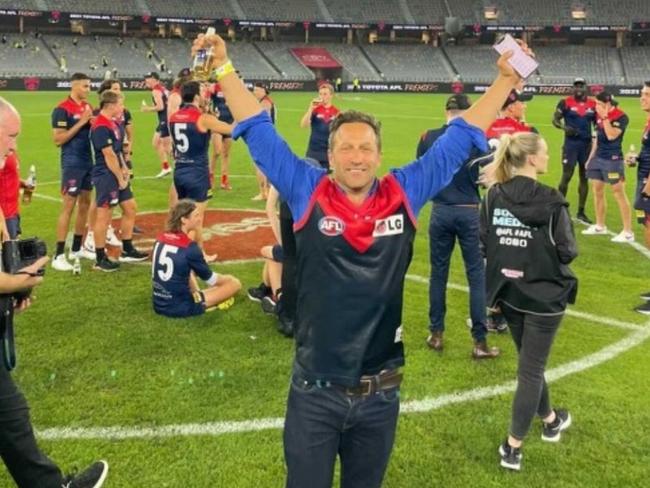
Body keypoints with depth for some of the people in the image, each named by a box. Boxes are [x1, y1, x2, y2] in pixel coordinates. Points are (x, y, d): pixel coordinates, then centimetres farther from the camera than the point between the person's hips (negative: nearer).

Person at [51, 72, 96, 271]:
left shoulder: (88, 106, 11)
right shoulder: (62, 109, -13)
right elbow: (58, 139, -17)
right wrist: (81, 122, -20)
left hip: (88, 162, 8)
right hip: (72, 164, -8)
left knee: (85, 204, 13)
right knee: (69, 206, -8)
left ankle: (77, 248, 24)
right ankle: (58, 255, -4)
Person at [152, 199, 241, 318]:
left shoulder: (161, 239, 3)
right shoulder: (189, 247, -18)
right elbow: (210, 279, -4)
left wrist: (196, 292, 20)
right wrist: (228, 279, 16)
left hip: (159, 305, 7)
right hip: (181, 308, -7)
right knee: (235, 283, -1)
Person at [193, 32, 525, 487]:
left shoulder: (405, 196, -1)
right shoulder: (307, 193, -5)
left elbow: (459, 138, 5)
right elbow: (258, 131, -1)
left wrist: (506, 80, 6)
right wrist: (223, 66, -2)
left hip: (380, 394, 2)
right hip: (314, 394, -2)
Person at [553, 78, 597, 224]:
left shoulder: (593, 104, 6)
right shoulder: (565, 102, -4)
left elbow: (597, 123, 14)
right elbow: (555, 119, -4)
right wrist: (564, 127, -23)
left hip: (587, 144, 4)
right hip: (571, 144, -4)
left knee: (584, 178, 8)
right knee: (566, 176, -5)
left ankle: (581, 212, 17)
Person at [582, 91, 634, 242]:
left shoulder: (621, 117, -15)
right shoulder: (599, 115, 8)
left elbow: (611, 136, -26)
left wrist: (605, 117, -22)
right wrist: (591, 157, 18)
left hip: (613, 160, -8)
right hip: (598, 157, 8)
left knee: (619, 194, -6)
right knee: (597, 190, 11)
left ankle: (628, 232, -2)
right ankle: (600, 226, 24)